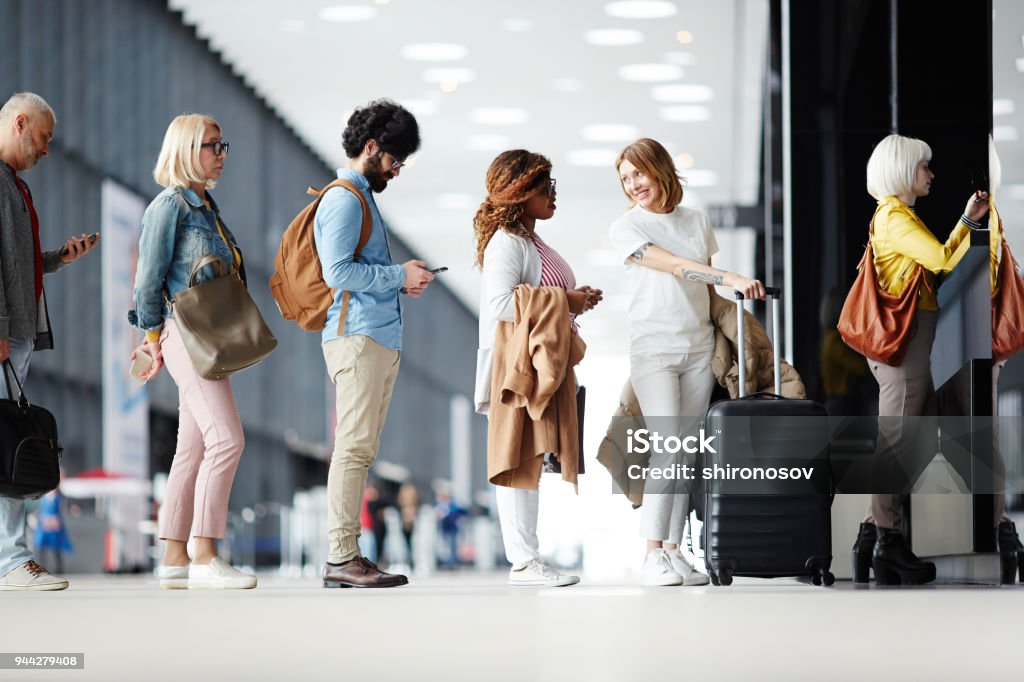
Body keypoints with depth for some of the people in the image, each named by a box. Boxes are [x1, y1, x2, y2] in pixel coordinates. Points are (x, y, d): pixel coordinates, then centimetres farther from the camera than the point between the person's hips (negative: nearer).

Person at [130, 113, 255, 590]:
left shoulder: (206, 206, 18)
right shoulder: (171, 204, -8)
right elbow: (150, 276, -9)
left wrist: (155, 336, 19)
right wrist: (154, 337, -4)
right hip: (186, 335, -9)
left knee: (193, 450, 7)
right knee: (227, 438, -16)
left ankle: (174, 560, 9)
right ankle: (203, 557, -17)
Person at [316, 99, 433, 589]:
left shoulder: (363, 197, 23)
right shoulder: (344, 199, -8)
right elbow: (337, 271, -18)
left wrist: (403, 281, 10)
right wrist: (399, 276, -10)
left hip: (380, 339, 10)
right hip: (358, 336, -10)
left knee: (360, 450, 8)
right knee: (354, 446, -12)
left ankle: (345, 555, 9)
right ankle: (341, 558, -12)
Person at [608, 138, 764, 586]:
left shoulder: (697, 222, 14)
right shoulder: (626, 227, 0)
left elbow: (705, 285, 17)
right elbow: (673, 266, -13)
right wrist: (730, 278, -24)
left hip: (699, 347, 4)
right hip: (653, 348, -4)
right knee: (666, 448, -15)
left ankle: (675, 550, 3)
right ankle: (653, 556, -15)